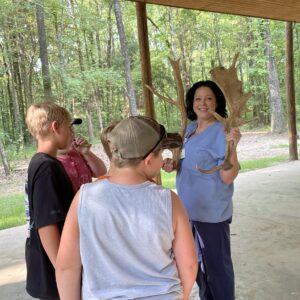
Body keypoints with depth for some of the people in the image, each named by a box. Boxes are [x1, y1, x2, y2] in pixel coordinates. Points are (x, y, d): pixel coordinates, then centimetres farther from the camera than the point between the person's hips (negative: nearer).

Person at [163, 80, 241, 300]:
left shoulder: (222, 132, -17)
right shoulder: (189, 128, 5)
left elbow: (228, 177, -22)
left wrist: (232, 147, -36)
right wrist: (174, 164, 1)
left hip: (212, 211, -8)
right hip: (189, 208, 8)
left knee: (217, 264, 6)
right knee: (197, 261, 23)